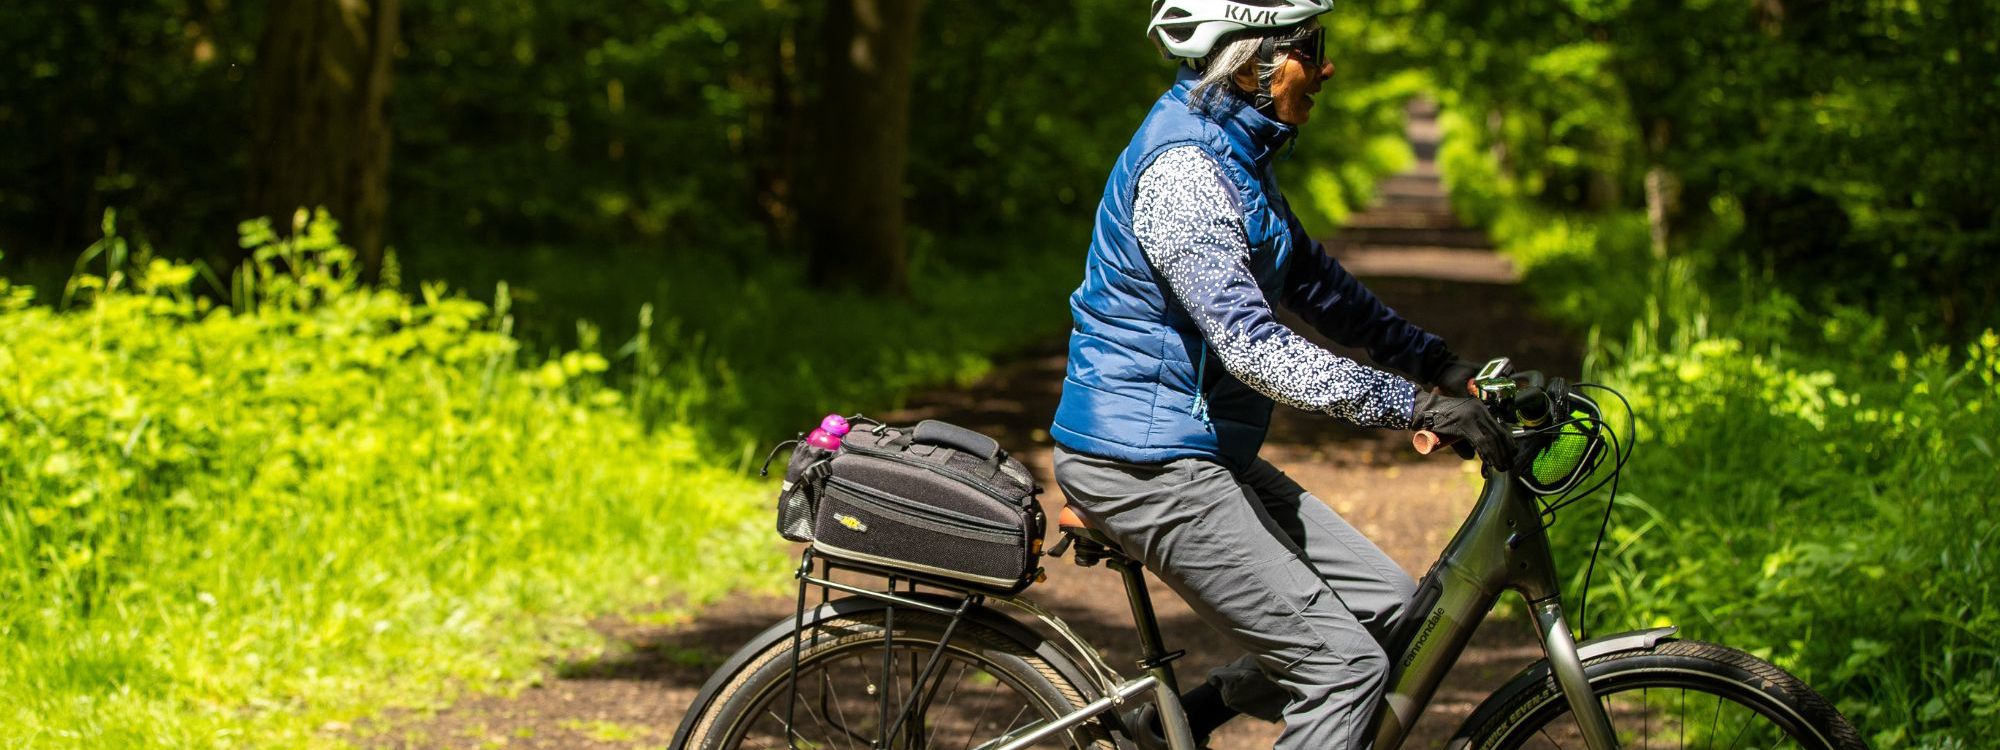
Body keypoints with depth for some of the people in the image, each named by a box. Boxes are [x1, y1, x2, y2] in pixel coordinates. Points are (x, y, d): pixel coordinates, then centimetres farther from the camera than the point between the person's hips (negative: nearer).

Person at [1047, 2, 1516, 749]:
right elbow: (1252, 347, -29)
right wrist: (1415, 406, -31)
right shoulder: (1182, 168, -22)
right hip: (1145, 462, -10)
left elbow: (1312, 281, 21)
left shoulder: (1234, 152, 10)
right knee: (1345, 665, -11)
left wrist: (1440, 363, 13)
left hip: (1200, 451, 10)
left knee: (1386, 605, 9)